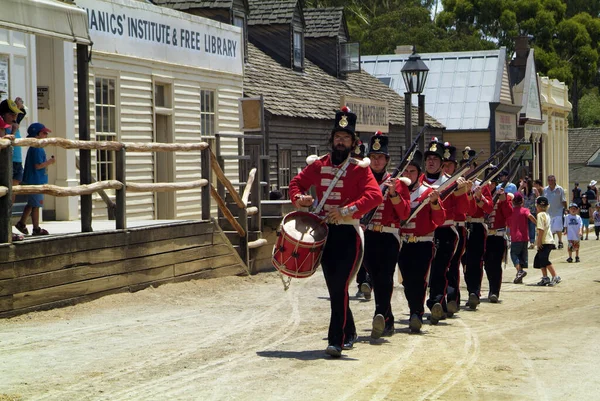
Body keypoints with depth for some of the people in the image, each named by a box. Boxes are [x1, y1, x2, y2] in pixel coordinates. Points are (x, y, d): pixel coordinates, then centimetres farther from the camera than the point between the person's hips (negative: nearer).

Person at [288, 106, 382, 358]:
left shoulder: (360, 168, -5)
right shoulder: (317, 165, 8)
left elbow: (375, 196, -18)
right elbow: (297, 183, 16)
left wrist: (346, 210, -29)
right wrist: (299, 198, -8)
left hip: (348, 234, -5)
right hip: (324, 233, 5)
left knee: (340, 287, -11)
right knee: (334, 288, 13)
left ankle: (337, 340, -7)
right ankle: (349, 333, 29)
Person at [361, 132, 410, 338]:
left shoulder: (398, 182, 6)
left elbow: (405, 214, -2)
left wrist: (393, 193, -15)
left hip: (389, 237, -2)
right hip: (367, 236, 3)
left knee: (385, 277, -17)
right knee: (375, 279, 4)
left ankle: (381, 315, -29)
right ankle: (387, 321, 15)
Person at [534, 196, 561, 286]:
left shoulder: (540, 215, -13)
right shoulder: (547, 214, 16)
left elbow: (541, 229, -21)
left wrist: (539, 241, -18)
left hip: (545, 242, -10)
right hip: (549, 240, 10)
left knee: (544, 260, -11)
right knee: (539, 258, 14)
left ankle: (555, 276, -12)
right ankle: (545, 278, 15)